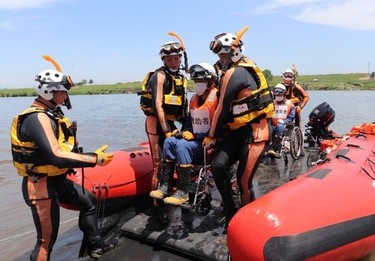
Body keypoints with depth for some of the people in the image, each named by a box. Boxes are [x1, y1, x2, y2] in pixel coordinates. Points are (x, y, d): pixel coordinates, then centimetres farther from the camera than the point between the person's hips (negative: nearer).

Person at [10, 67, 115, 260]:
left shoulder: (50, 114, 7)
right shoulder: (38, 118, -24)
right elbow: (56, 157, -33)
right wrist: (94, 159, -28)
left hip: (57, 180, 10)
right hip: (41, 186, -10)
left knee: (88, 202, 22)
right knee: (47, 239, -2)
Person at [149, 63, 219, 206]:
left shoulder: (216, 97, -13)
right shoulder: (194, 99, 15)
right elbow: (189, 120, 21)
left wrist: (195, 135, -19)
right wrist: (185, 132, -1)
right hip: (196, 140, 8)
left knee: (182, 145, -28)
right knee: (170, 141, -9)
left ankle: (182, 192, -21)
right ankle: (165, 186, -7)